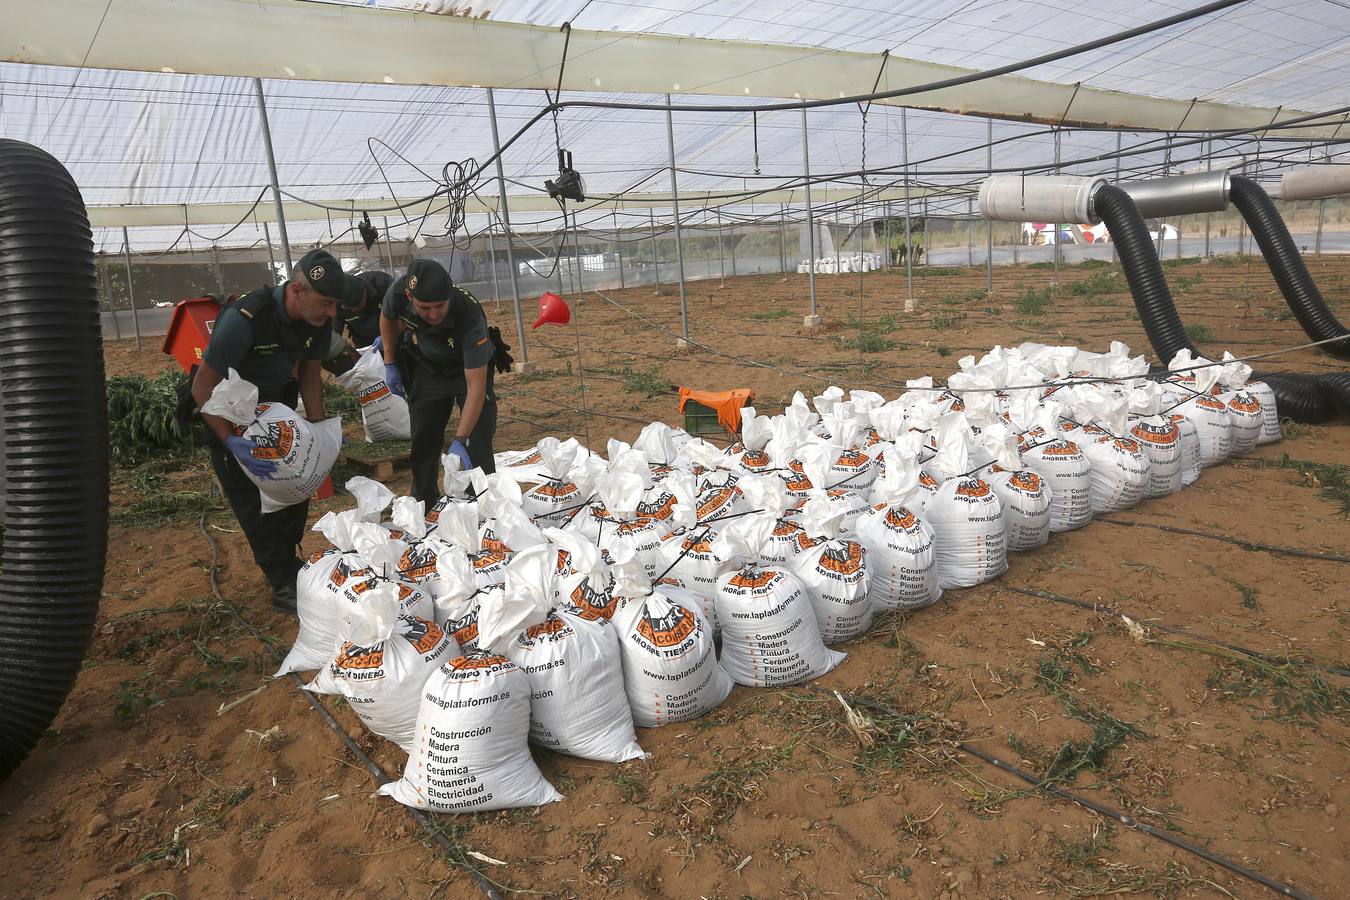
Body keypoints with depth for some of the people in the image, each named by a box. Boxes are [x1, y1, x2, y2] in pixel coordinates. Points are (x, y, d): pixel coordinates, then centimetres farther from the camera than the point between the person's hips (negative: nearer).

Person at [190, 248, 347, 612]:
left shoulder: (318, 319, -18)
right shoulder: (244, 319, -37)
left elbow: (309, 371, -1)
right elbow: (203, 387, -29)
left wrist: (318, 426, -10)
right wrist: (231, 442, -38)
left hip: (276, 402, 6)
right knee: (253, 499, -6)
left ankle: (288, 562, 29)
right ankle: (284, 585, 3)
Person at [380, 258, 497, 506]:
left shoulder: (470, 315, -40)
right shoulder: (398, 293, -29)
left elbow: (475, 386, -38)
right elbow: (388, 318, 0)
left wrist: (459, 441, -42)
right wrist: (390, 364, 1)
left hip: (471, 368, -3)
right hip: (427, 369, 4)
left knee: (477, 445, -15)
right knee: (423, 442, 6)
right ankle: (424, 507, 26)